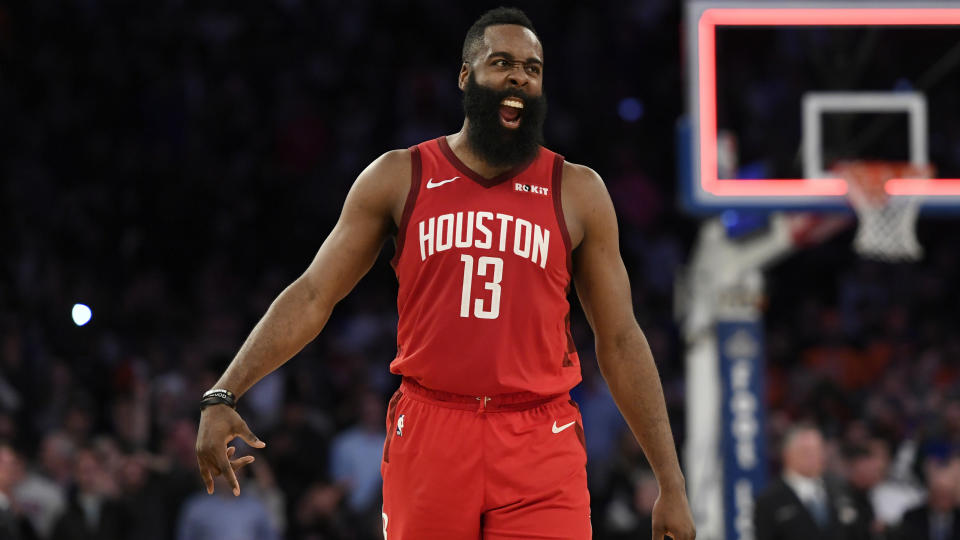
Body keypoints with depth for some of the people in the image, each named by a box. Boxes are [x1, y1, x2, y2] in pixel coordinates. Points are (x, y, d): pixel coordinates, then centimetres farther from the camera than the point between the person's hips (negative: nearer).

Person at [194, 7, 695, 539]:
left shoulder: (577, 192, 7)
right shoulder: (399, 178, 7)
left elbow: (619, 340, 9)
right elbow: (311, 296, 6)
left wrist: (671, 484, 5)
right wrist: (223, 396, -5)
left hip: (541, 454, 0)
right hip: (427, 437, 0)